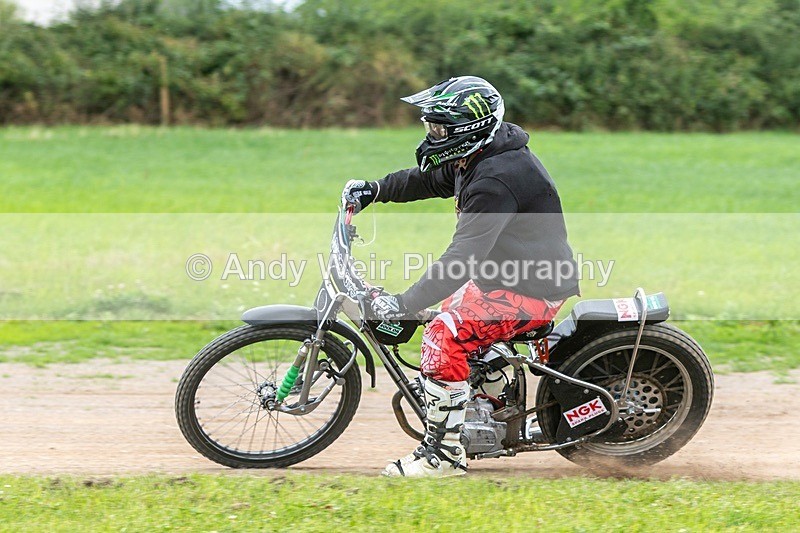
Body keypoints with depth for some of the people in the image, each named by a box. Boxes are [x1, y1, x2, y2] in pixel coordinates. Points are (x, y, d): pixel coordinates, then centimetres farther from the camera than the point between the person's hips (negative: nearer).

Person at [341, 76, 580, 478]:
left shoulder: (496, 179, -28)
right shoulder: (478, 157, 4)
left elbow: (463, 258, -33)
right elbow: (426, 181, 22)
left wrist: (405, 304, -34)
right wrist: (373, 189, 8)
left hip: (532, 289, -11)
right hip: (501, 274, 11)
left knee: (445, 337, -22)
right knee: (448, 319, 26)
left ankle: (444, 452, -15)